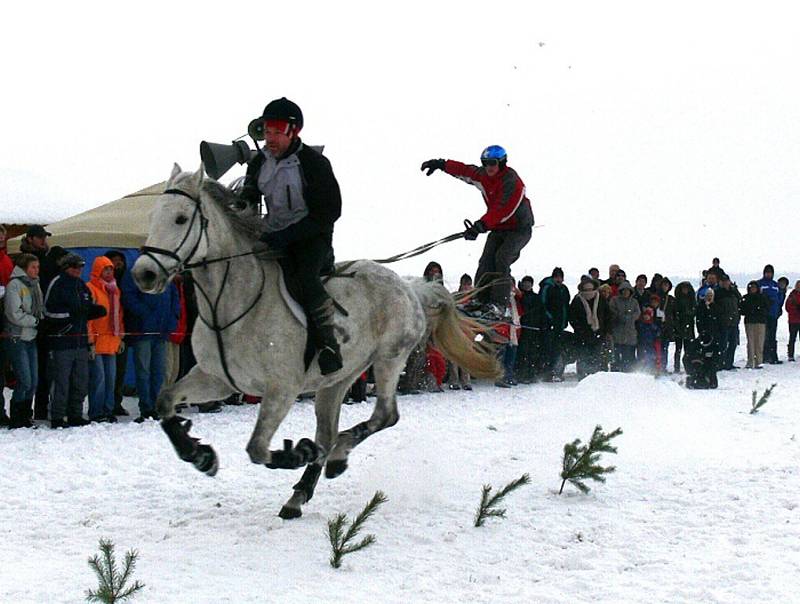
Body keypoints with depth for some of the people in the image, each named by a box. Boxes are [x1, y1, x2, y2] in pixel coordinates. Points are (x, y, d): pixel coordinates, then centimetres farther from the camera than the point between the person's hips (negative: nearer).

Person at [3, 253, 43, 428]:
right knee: (25, 381, -11)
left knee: (33, 381, 6)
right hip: (17, 339, -8)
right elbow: (14, 314, -16)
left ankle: (25, 417, 15)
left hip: (31, 338, 8)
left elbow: (40, 309, 22)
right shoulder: (14, 285, -10)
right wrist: (36, 321, -13)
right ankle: (16, 419, -2)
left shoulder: (34, 284, 15)